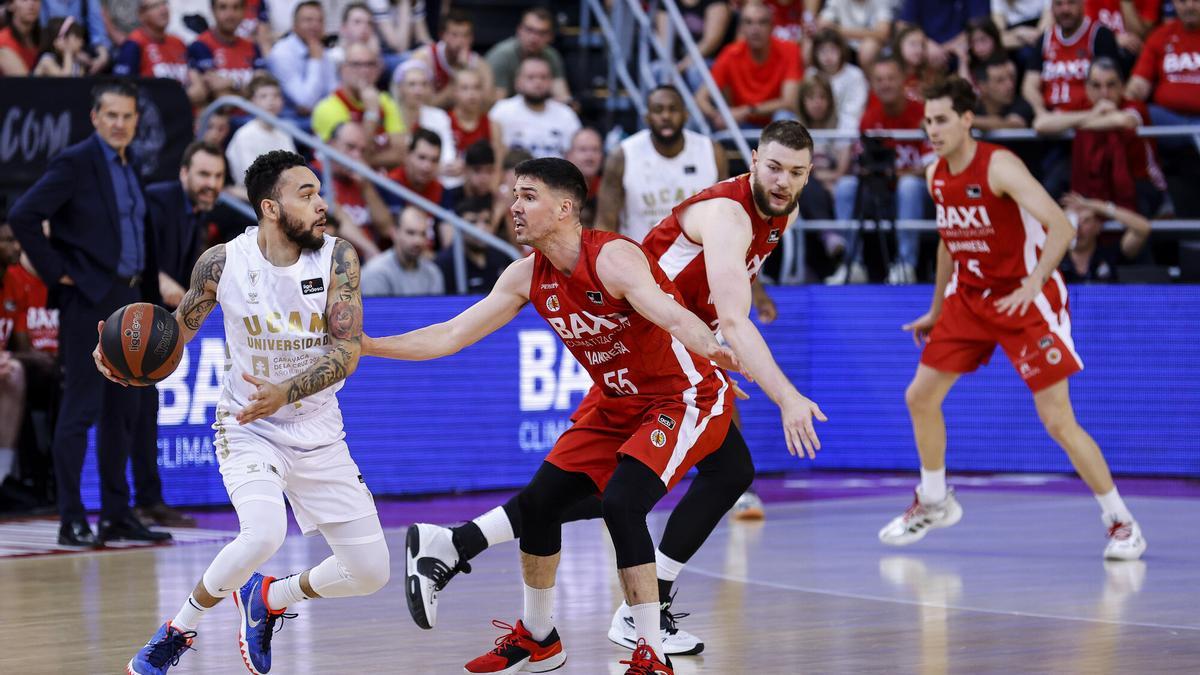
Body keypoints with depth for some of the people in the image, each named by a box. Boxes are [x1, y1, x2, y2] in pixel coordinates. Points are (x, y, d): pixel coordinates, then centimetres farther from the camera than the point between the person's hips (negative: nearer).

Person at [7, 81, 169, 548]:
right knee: (81, 409, -6)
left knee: (123, 410, 10)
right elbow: (22, 217, -17)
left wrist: (150, 295, 12)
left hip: (129, 299, 8)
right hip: (89, 301, -8)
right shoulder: (75, 163, -9)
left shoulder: (131, 167, 14)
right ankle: (72, 521, -3)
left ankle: (117, 516, 16)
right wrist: (56, 272, -14)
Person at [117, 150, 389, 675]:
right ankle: (179, 630, -7)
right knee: (264, 534, -32)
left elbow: (347, 352, -17)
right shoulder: (223, 262, -13)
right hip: (248, 429, -3)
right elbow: (180, 327, 2)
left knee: (370, 572, 3)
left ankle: (269, 599, 32)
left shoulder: (337, 258, -12)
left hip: (318, 432, 3)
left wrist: (286, 391, -33)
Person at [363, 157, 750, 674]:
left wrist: (713, 350, -63)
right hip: (619, 405, 8)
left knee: (621, 503, -26)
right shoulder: (528, 276, -3)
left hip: (686, 399, -8)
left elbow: (673, 315, -42)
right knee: (538, 501, 6)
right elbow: (451, 335, 2)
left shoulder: (613, 258, -26)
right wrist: (367, 345, -5)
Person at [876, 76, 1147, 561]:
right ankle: (934, 503, 28)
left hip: (1025, 299, -7)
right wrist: (936, 312, 22)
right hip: (970, 297, 7)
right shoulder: (936, 176, 2)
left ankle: (1121, 523, -2)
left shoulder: (999, 166, -21)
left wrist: (1032, 286, -39)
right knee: (920, 397, 7)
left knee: (1058, 419, -12)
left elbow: (1060, 226, -29)